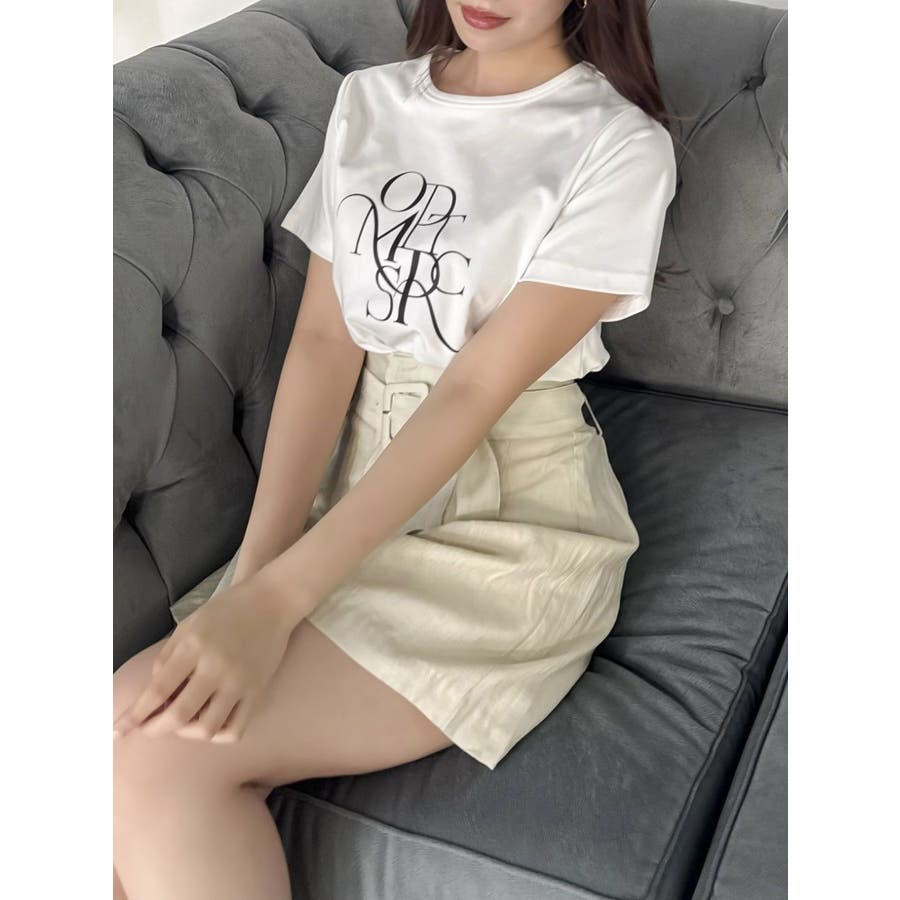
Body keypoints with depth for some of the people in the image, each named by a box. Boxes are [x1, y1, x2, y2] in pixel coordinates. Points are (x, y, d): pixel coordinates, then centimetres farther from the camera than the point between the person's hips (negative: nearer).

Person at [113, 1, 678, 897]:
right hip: (358, 495, 5)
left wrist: (276, 597, -22)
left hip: (510, 524, -5)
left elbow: (476, 389, -15)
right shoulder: (367, 100, 9)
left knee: (162, 747, -22)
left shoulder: (619, 147, -8)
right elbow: (323, 341, 0)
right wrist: (253, 571, -13)